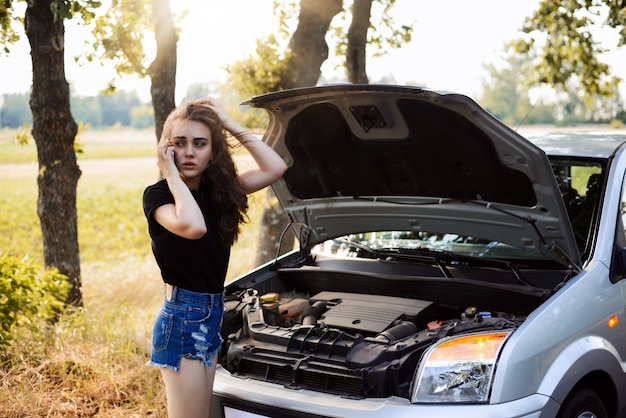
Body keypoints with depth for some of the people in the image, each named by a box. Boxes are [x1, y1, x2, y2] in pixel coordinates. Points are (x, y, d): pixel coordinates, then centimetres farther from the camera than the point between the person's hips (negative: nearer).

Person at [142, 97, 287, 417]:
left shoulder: (218, 190, 5)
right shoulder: (157, 195, -13)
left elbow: (275, 168, -2)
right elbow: (193, 227, -34)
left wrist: (231, 126, -3)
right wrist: (171, 174, -22)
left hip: (212, 316, 7)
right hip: (182, 318, -7)